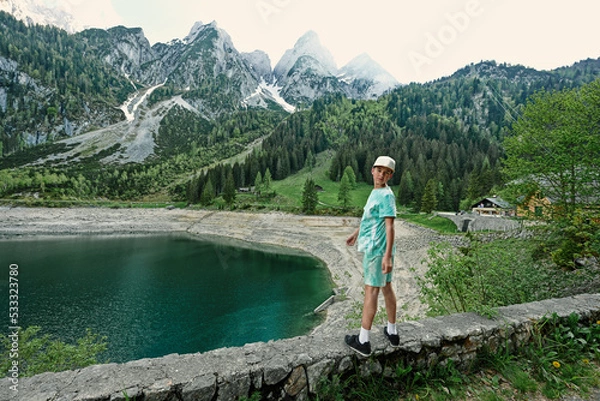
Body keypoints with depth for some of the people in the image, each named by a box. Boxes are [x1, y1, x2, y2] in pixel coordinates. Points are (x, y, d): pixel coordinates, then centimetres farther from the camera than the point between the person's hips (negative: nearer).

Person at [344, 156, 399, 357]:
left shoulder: (386, 195, -16)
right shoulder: (375, 192, 13)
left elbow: (390, 227, -22)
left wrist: (387, 255, -27)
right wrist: (356, 233, 35)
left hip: (377, 249, -9)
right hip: (374, 247, 9)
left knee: (371, 290, -3)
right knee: (386, 287, 16)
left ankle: (363, 341, 7)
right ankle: (392, 332, 31)